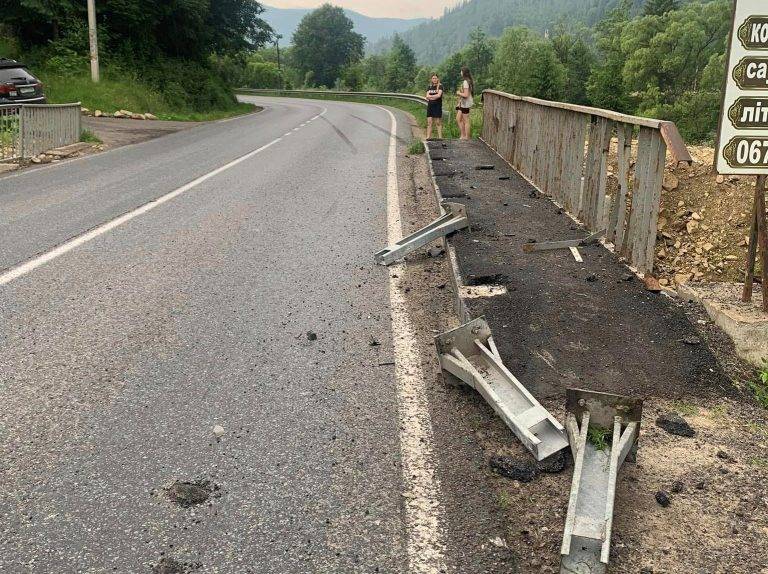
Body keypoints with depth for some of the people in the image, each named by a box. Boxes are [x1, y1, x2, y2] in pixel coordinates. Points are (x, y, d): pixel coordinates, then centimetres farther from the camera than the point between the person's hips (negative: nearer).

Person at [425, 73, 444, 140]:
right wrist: (435, 96, -10)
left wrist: (430, 96, -5)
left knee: (438, 122, -3)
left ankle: (440, 136, -2)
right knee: (429, 122, 1)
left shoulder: (440, 86, -1)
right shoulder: (430, 86, 14)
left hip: (437, 105, -5)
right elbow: (427, 96, 3)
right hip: (430, 105, 5)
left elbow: (439, 95, -15)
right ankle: (428, 136, 0)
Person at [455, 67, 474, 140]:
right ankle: (463, 135, 18)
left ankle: (466, 137, 4)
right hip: (463, 104, 10)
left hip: (466, 104, -10)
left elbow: (466, 95, -25)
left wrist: (459, 93, -8)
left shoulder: (465, 82, -19)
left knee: (466, 121, -2)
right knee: (458, 119, 14)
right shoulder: (469, 81, 12)